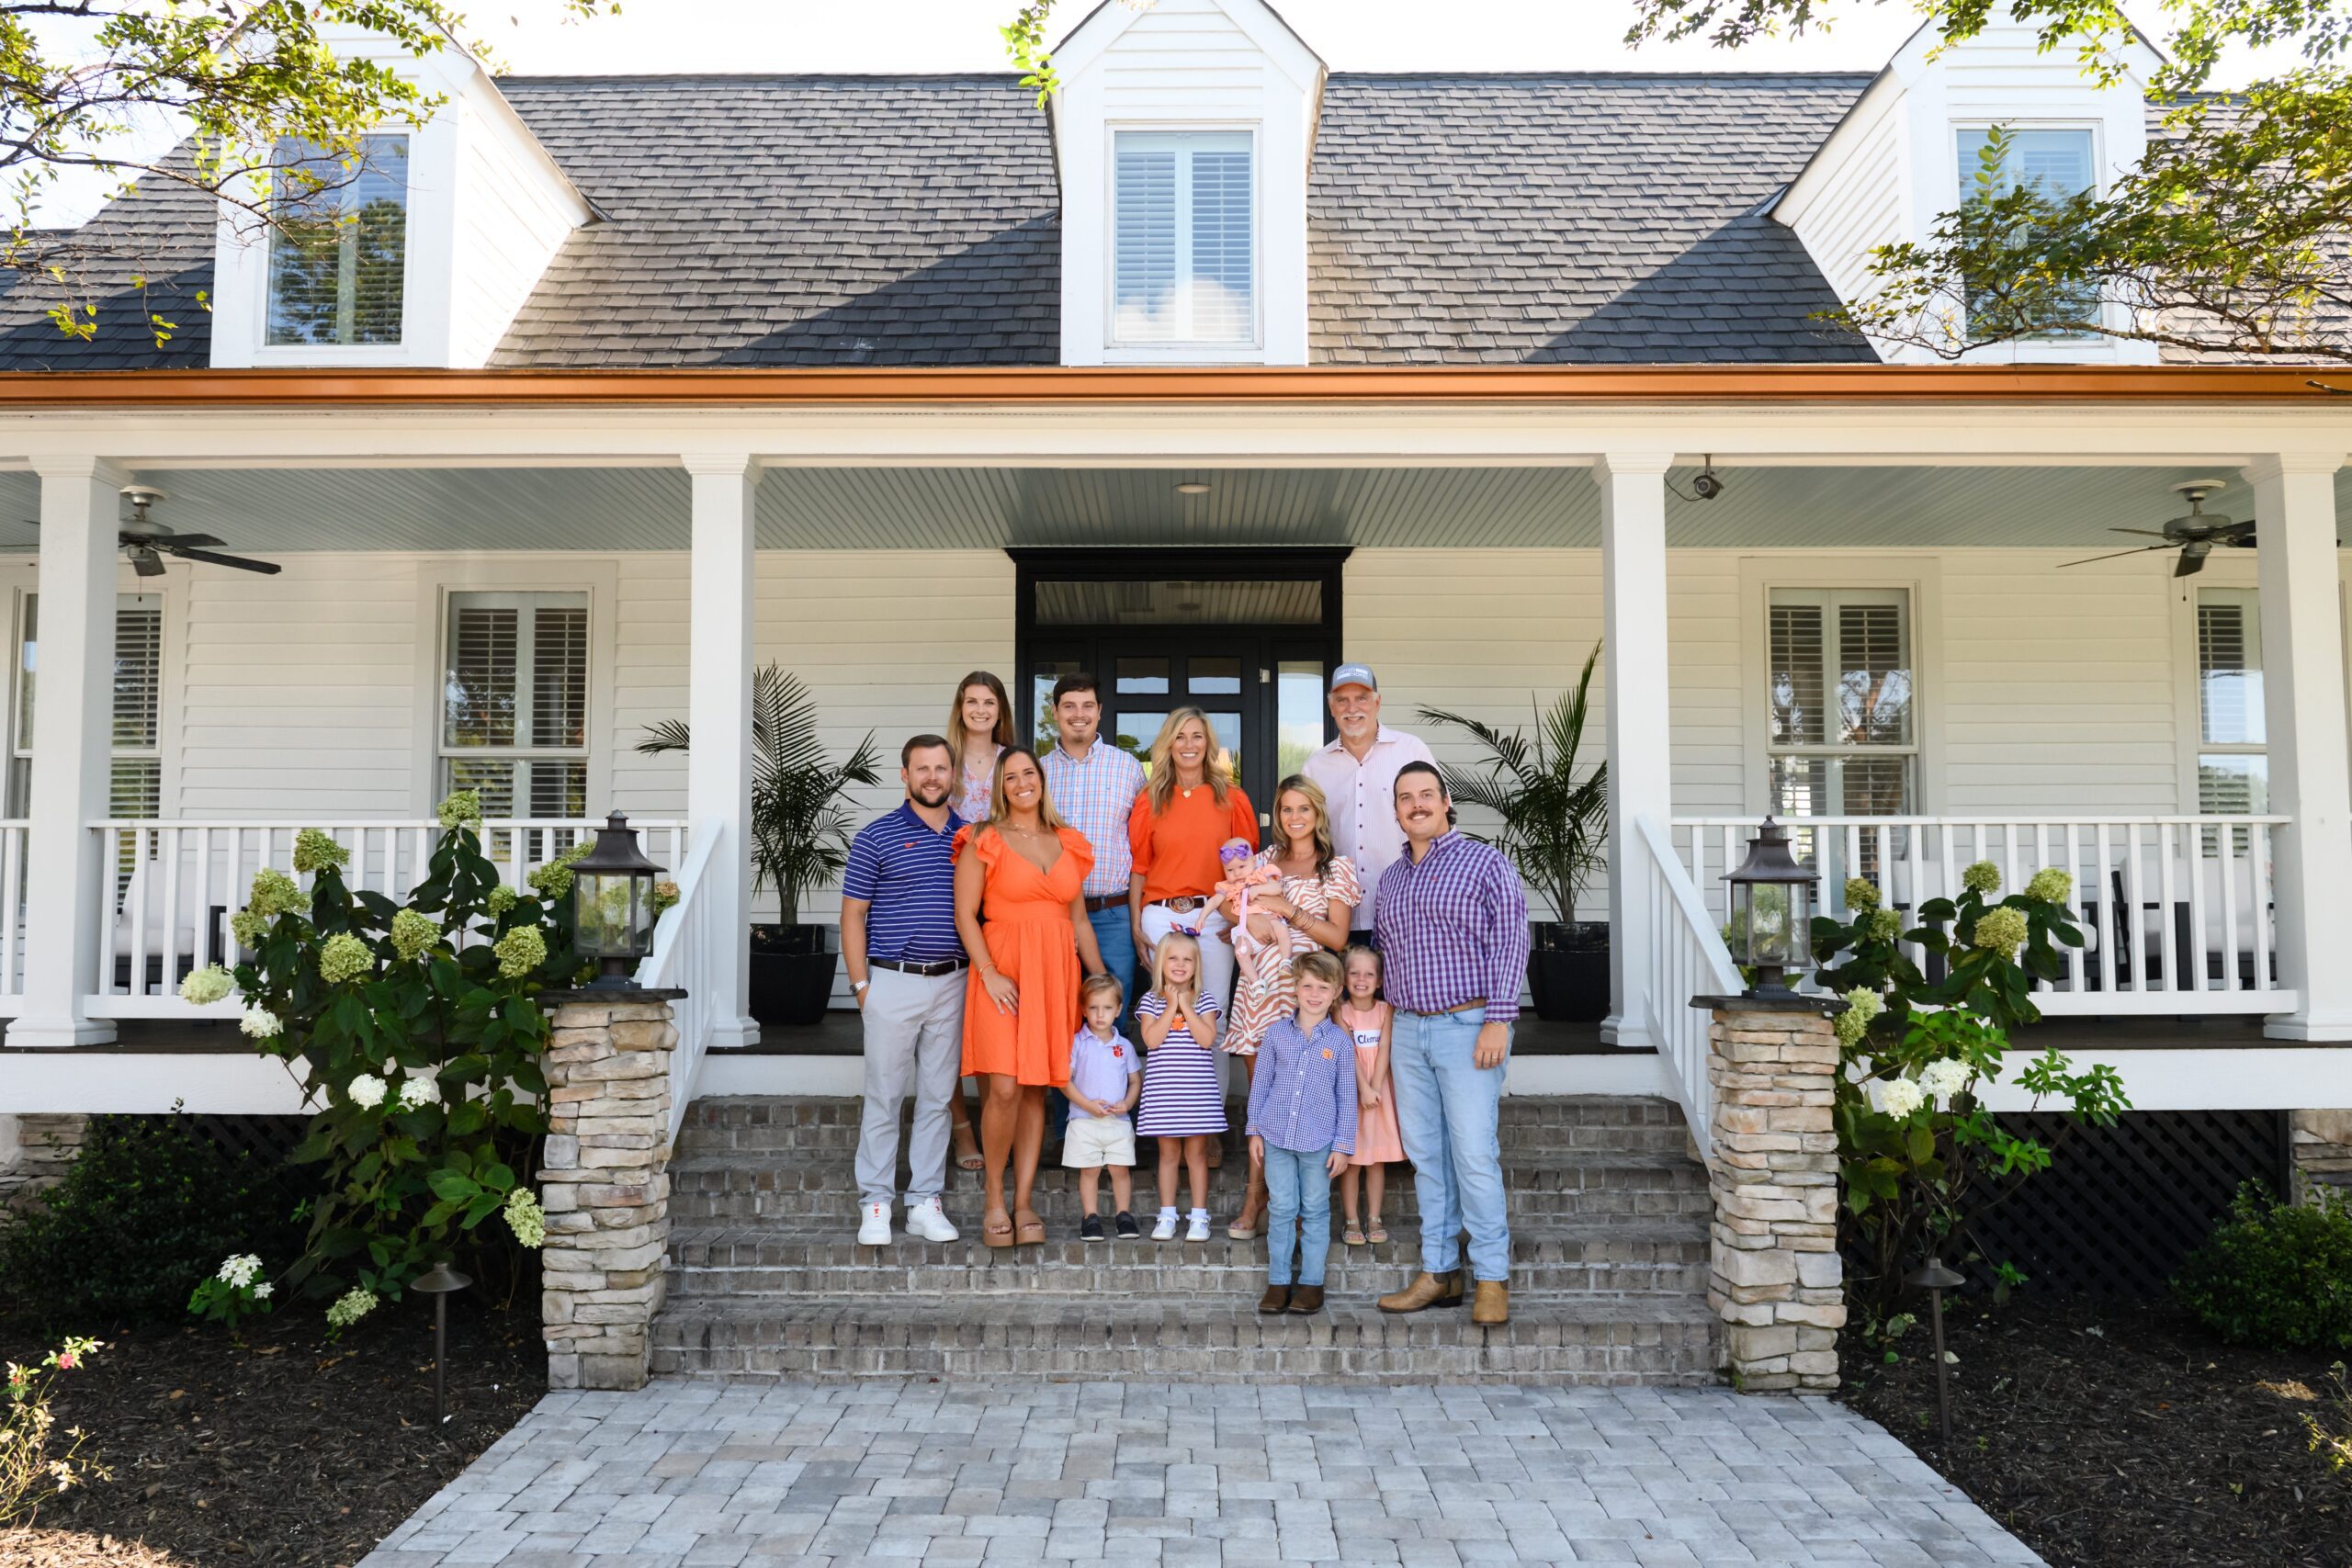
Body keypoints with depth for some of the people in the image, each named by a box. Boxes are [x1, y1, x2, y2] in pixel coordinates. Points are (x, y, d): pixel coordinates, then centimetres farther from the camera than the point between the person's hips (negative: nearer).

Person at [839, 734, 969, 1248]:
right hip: (893, 980, -3)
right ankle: (875, 1205, 10)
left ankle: (925, 1202, 17)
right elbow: (853, 915, 0)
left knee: (937, 1098, 8)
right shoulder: (877, 837, 0)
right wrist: (861, 985, -6)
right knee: (883, 1098, 2)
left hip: (953, 982, 3)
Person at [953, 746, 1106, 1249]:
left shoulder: (1067, 844, 14)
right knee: (1004, 1088, -11)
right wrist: (989, 973, -14)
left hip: (1056, 973, 4)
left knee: (1037, 1090, 5)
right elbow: (964, 914, -4)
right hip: (1004, 973, -4)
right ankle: (995, 1200, 5)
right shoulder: (984, 841, 1)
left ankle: (1023, 1204, 11)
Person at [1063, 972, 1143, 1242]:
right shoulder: (1077, 1043, -2)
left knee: (1120, 1169, 4)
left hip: (1119, 1121, 2)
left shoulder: (1124, 1046, 6)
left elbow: (1136, 1081, 12)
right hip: (1084, 1121, -2)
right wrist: (1088, 1104, -14)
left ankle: (1124, 1215, 16)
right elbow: (1065, 1080, -4)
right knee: (1089, 1170, 3)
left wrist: (1127, 1104, -6)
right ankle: (1090, 1218, 10)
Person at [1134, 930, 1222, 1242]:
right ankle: (1167, 1216, 16)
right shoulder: (1151, 1000, 3)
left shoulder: (1203, 1000, 3)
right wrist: (1171, 1008, -11)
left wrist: (1186, 1007, -10)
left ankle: (1199, 1216, 12)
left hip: (1198, 1089, 0)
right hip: (1163, 1090, 0)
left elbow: (1207, 1038, -11)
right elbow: (1151, 1040, -11)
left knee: (1197, 1151, 4)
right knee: (1168, 1151, 7)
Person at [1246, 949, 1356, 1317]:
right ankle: (1278, 1281, 15)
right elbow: (1261, 1083, 8)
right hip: (1277, 1137, 1)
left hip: (1319, 1142, -1)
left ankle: (1312, 1283, 16)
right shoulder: (1277, 1033, 3)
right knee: (1281, 1210, 7)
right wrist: (1255, 1131, 5)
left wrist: (1343, 1145, -1)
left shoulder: (1340, 1041, -1)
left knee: (1315, 1212, 7)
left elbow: (1347, 1097, 2)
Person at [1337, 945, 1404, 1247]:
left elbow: (1384, 1050, -7)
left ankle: (1374, 1218, 16)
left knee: (1376, 1159, 8)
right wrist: (1363, 1089, -19)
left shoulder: (1385, 1010, 1)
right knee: (1351, 1160, 2)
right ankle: (1352, 1221, 9)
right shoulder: (1341, 1012, -4)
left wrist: (1374, 1088, -16)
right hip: (1350, 1090, -2)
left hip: (1378, 1089, 2)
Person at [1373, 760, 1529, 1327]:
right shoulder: (1391, 878, 15)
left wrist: (1498, 1021, -15)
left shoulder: (1485, 862, -2)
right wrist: (1389, 1029, 17)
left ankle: (1492, 1279, 1)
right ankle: (1440, 1271, 15)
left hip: (1466, 1026, -6)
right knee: (1426, 1155, 8)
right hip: (1408, 1030, 6)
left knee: (1474, 1153, -8)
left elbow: (1510, 944, -7)